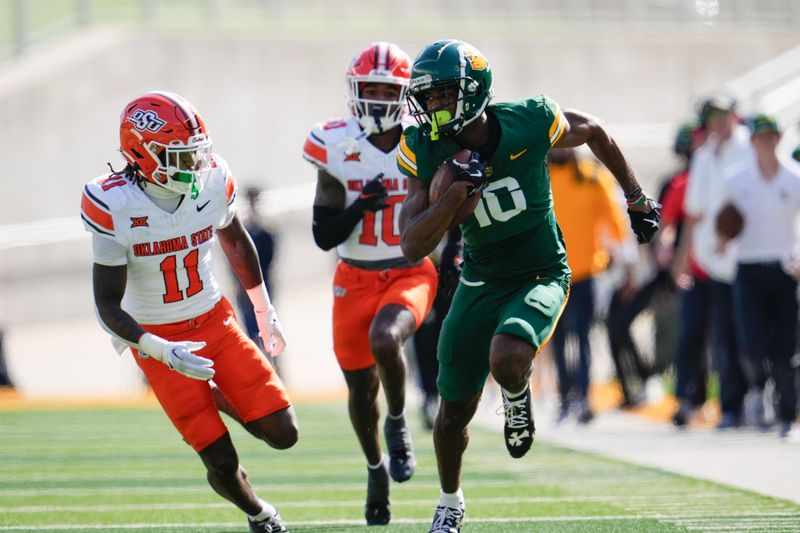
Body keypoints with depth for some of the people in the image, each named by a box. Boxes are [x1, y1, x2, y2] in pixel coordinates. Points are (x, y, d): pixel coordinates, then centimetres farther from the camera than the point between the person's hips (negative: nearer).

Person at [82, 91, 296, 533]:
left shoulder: (212, 182, -11)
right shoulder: (114, 207, -22)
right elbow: (108, 307, -18)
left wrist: (264, 310, 20)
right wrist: (164, 352, -32)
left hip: (216, 321, 4)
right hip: (157, 338, -4)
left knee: (282, 434, -5)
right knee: (222, 464, -5)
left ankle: (221, 398, 25)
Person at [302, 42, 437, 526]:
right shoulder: (337, 149, -8)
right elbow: (324, 237, -8)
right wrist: (361, 206, -23)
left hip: (412, 274, -2)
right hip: (356, 280, 2)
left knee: (384, 339, -31)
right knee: (361, 385, 8)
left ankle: (398, 422, -4)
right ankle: (377, 468, 36)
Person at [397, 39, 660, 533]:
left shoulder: (530, 123, -19)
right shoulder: (428, 153, -13)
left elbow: (593, 132, 3)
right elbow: (413, 247, -18)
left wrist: (636, 199, 14)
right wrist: (456, 192, -32)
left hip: (540, 277, -3)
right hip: (480, 283, 3)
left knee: (506, 362, -33)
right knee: (455, 410, 9)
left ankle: (518, 396, 6)